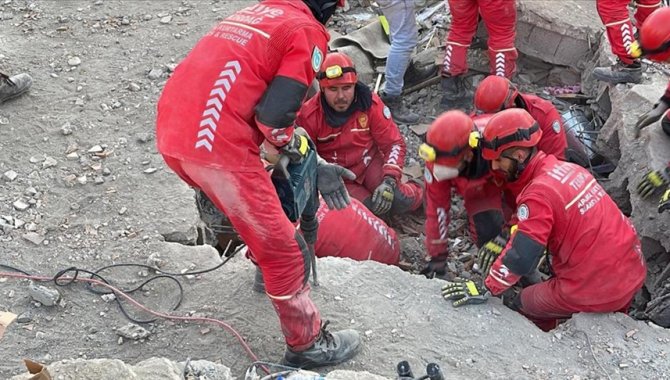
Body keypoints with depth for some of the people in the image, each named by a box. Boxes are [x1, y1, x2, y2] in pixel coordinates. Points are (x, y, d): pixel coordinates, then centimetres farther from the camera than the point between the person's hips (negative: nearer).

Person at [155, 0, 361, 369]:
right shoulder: (308, 31, 0)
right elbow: (274, 114, -14)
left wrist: (311, 165, 24)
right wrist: (292, 142, 9)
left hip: (170, 133, 8)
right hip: (218, 147, -8)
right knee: (281, 248, 6)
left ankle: (265, 267, 53)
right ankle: (307, 346, 18)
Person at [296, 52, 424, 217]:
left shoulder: (370, 103, -14)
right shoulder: (308, 115, -18)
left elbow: (394, 143, -8)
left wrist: (389, 181, -21)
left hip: (368, 162, 2)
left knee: (403, 201, -20)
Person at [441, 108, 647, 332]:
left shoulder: (539, 194, -19)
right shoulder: (568, 169, 5)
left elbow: (521, 258, -21)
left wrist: (484, 290, -12)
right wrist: (507, 243, 19)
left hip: (594, 292, -7)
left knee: (523, 304, 14)